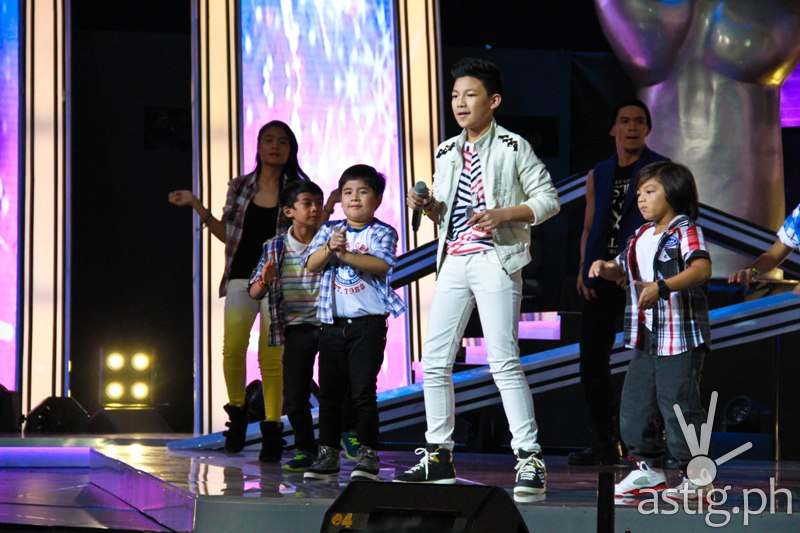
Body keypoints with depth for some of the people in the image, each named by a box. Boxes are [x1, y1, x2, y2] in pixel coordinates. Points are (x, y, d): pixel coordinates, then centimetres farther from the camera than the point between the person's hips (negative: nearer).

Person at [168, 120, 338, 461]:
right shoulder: (240, 187, 11)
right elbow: (227, 235, 16)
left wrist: (327, 210, -10)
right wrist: (196, 206, 12)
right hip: (241, 277, 1)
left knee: (271, 357, -5)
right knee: (233, 349, -15)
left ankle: (271, 430, 4)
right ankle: (237, 412, 8)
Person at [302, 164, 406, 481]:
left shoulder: (382, 232, 0)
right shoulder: (329, 230, 11)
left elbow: (381, 264, -17)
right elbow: (311, 265, 0)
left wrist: (345, 253, -24)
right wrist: (330, 247, -17)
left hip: (368, 321, -4)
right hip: (332, 321, 4)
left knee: (363, 390, -5)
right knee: (329, 390, 7)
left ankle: (368, 455, 3)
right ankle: (328, 454, 15)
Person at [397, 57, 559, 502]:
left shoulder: (513, 147, -3)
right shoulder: (447, 153, 15)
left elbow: (549, 200, -4)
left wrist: (504, 214, -17)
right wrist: (428, 205, 0)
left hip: (495, 261, -6)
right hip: (454, 261, 7)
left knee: (504, 360, -12)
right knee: (435, 360, 5)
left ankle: (530, 459, -7)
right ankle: (439, 455, 16)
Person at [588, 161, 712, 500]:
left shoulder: (685, 231, -9)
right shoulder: (641, 236, 15)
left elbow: (702, 269, -27)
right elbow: (622, 269, 30)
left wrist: (662, 287, -39)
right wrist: (605, 268, 6)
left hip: (681, 336, -8)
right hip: (646, 337, 9)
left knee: (678, 406, -6)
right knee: (633, 405, 11)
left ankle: (696, 476, 5)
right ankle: (648, 468, 25)